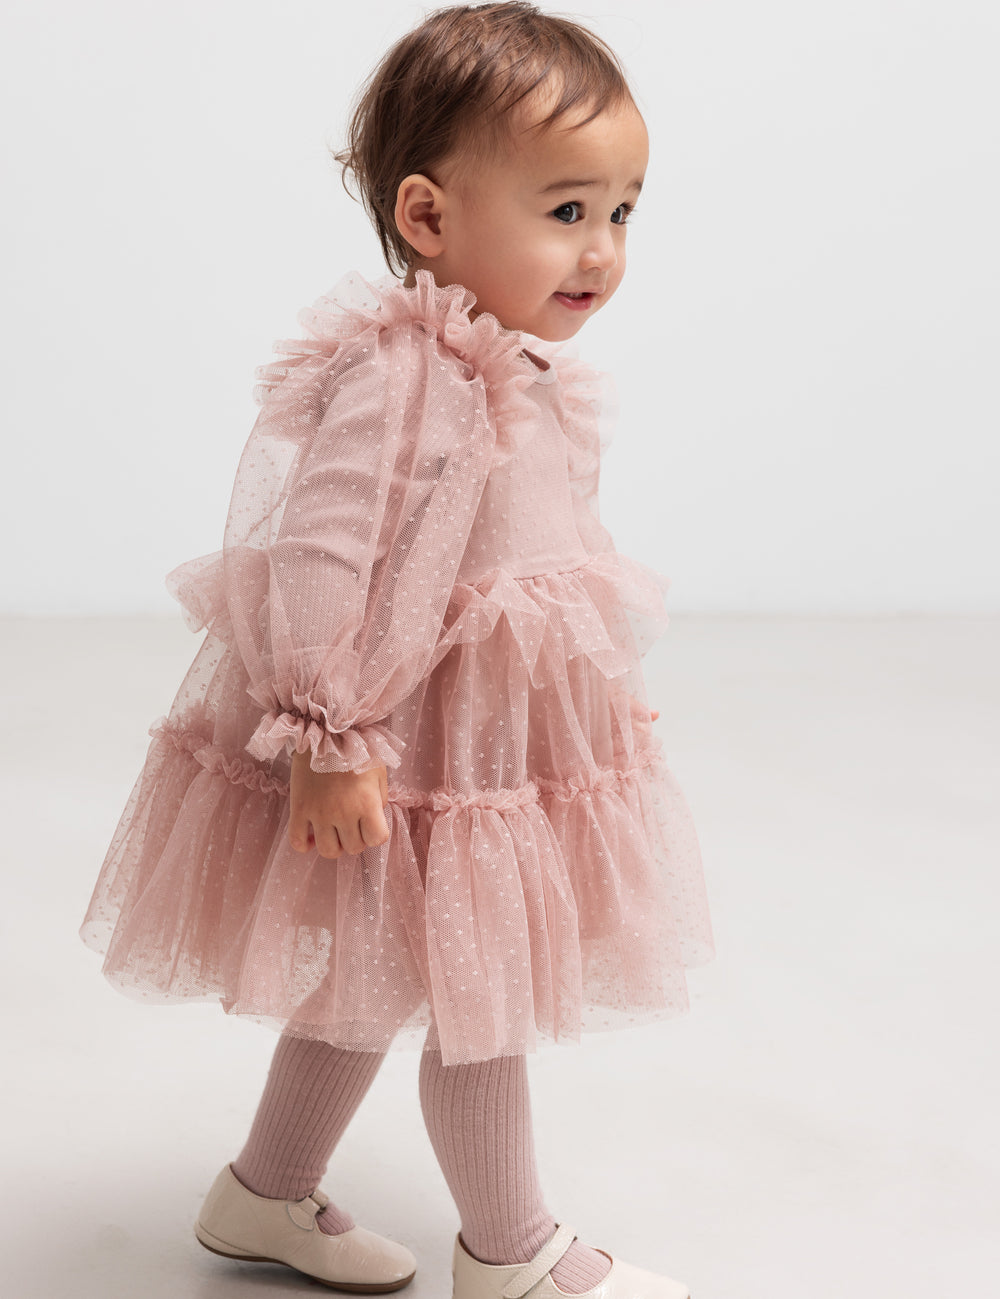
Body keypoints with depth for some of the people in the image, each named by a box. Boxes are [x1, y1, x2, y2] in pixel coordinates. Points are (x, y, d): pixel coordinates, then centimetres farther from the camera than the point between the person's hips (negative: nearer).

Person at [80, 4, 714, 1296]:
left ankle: (266, 1195, 39)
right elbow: (322, 554, -27)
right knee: (478, 1001, 5)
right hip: (411, 750, -10)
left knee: (376, 983, 21)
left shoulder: (521, 376, 7)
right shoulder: (404, 373, -24)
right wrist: (327, 735, -27)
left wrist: (604, 700, 27)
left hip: (495, 739, 10)